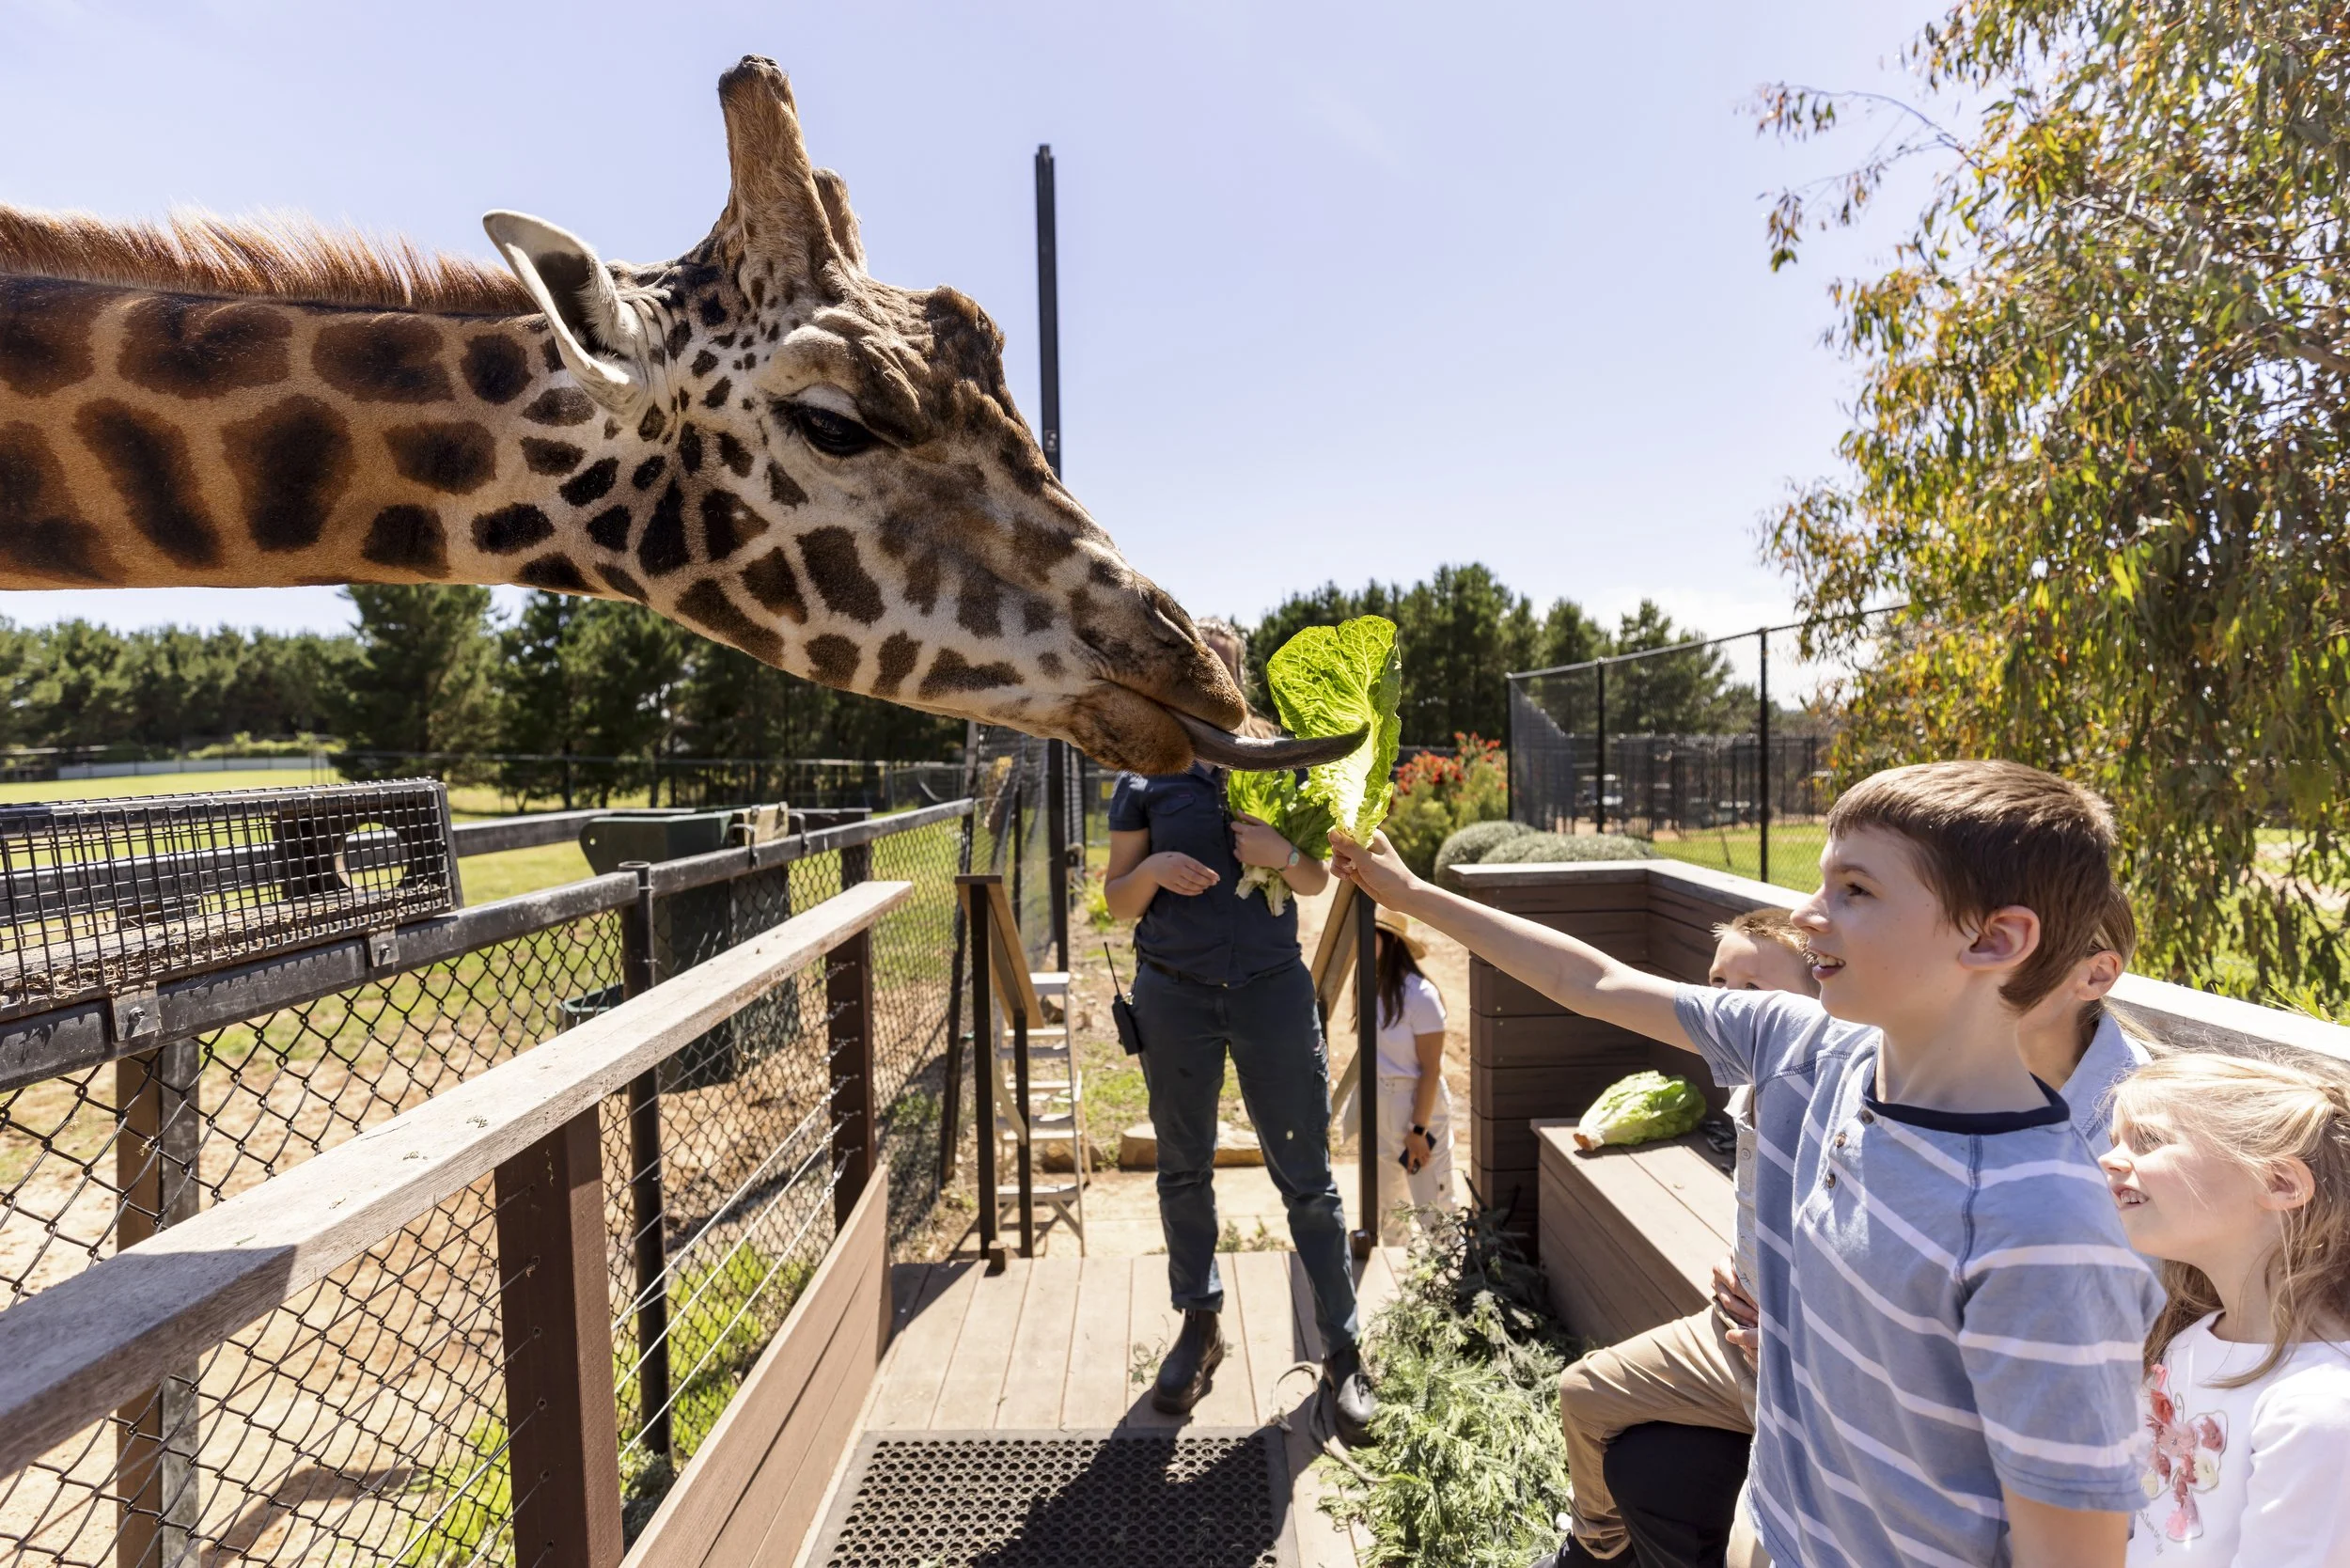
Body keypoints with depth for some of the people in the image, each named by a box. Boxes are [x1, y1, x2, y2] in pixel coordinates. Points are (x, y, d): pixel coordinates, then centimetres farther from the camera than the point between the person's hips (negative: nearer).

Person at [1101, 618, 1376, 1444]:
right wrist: (1153, 870, -17)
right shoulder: (1144, 779, 3)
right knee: (1184, 1169, 13)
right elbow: (1119, 901, 4)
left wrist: (1283, 854, -14)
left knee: (1307, 1174, 3)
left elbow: (1318, 881, 8)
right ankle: (1200, 1326, 34)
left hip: (1272, 989, -1)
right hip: (1175, 995, 1)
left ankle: (1342, 1351, 19)